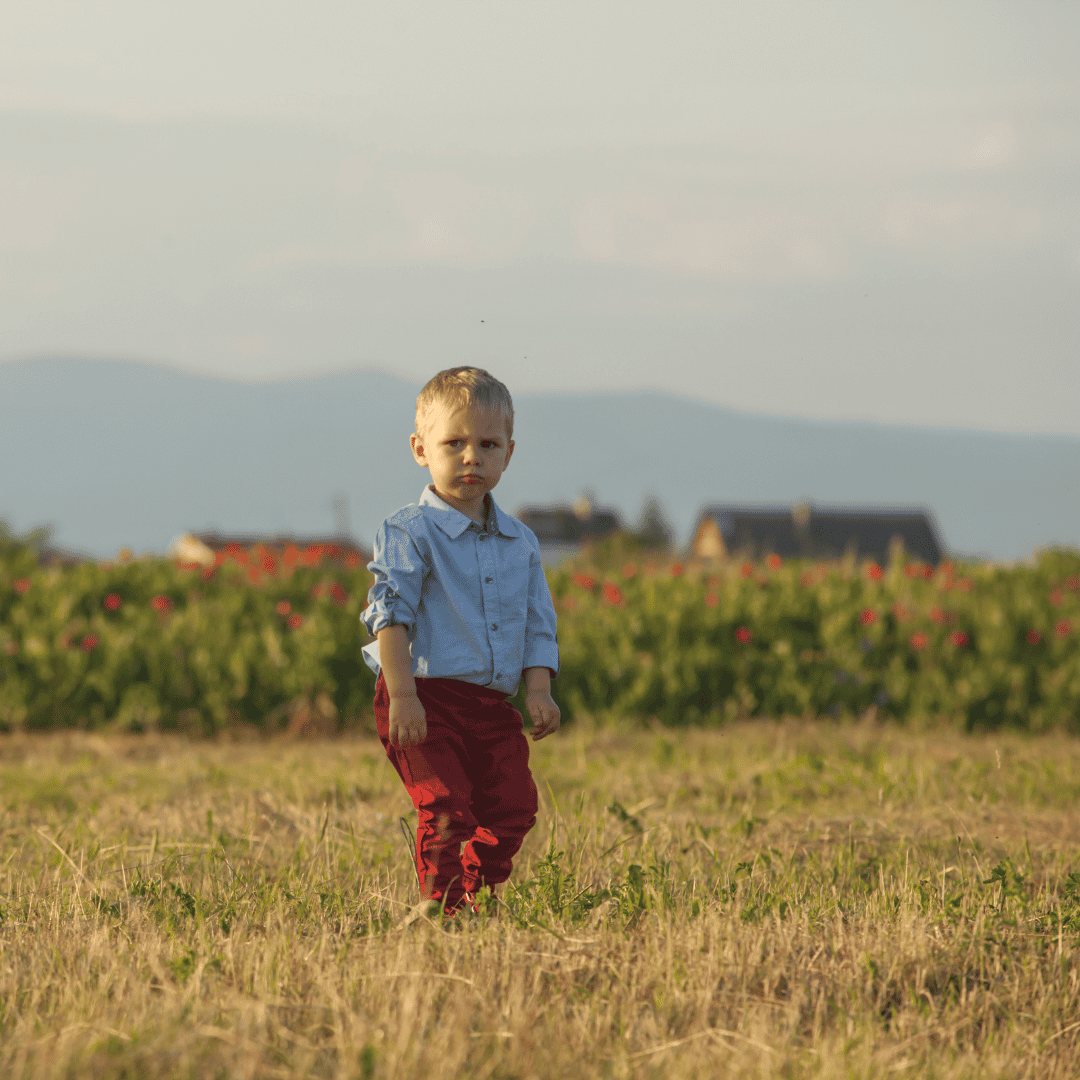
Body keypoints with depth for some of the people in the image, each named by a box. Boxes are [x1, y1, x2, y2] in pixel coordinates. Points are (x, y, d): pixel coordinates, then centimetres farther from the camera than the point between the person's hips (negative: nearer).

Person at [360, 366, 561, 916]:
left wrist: (539, 690, -2)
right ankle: (442, 909, -6)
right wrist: (403, 696, -22)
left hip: (493, 705, 6)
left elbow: (539, 624, 15)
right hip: (425, 698, -6)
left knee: (513, 806, 2)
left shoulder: (520, 543, 13)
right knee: (446, 809, -14)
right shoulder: (409, 533, -6)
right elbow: (390, 615, -13)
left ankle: (480, 899, 17)